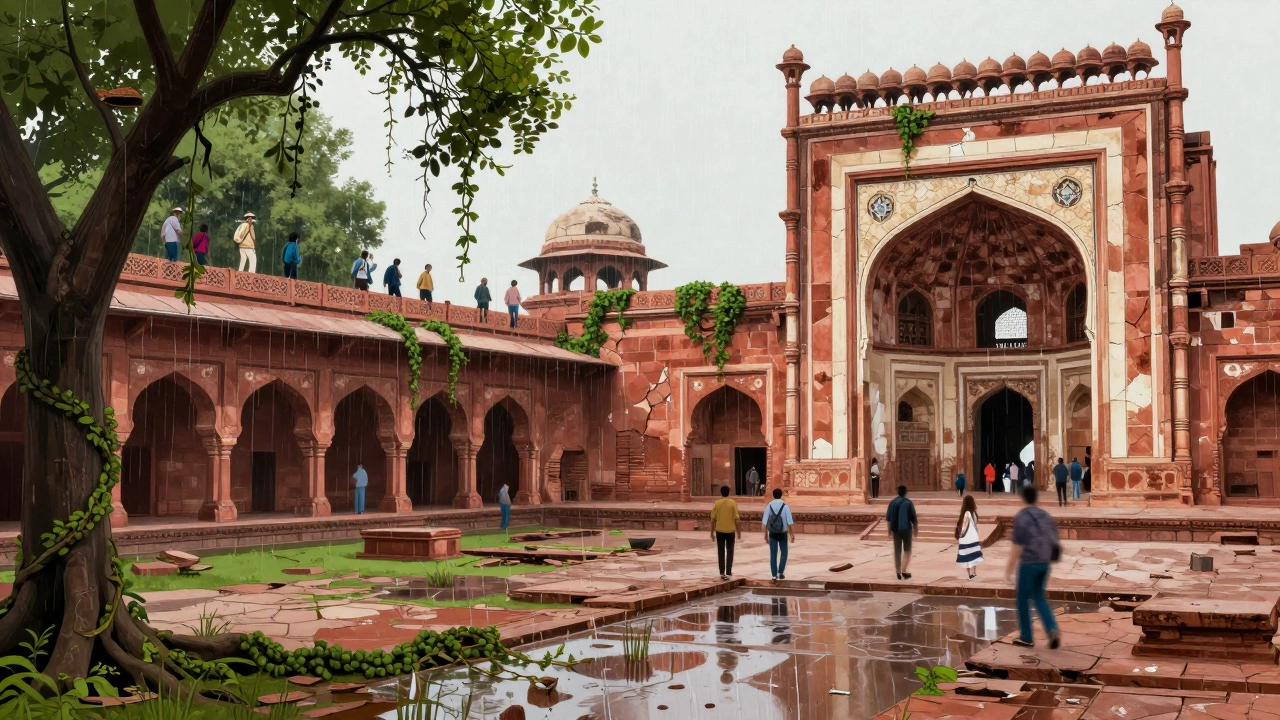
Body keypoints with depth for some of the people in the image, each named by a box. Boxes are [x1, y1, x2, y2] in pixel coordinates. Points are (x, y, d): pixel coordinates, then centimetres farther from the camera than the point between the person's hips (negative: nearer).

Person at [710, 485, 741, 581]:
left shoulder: (717, 503, -3)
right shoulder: (732, 503, -6)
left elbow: (713, 519, -1)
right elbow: (736, 518, -7)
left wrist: (712, 532, 7)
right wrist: (738, 531, 3)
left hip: (719, 531, 1)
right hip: (730, 530, -1)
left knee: (721, 552, 6)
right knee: (729, 552, 10)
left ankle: (722, 573, 4)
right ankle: (728, 572, 5)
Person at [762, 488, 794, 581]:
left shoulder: (769, 506, -4)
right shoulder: (785, 506, -8)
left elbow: (765, 522, -4)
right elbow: (790, 522, -9)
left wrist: (765, 534, 5)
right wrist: (793, 534, -2)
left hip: (772, 534, 1)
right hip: (783, 534, -1)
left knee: (773, 554, 7)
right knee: (783, 553, 15)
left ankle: (774, 575, 5)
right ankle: (780, 572, 6)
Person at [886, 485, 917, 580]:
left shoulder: (892, 502, 0)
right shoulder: (909, 503, -7)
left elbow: (889, 518, 0)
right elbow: (913, 518, -6)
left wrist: (889, 530, 6)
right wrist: (915, 530, 5)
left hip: (896, 530, 2)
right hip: (906, 529, -2)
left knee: (897, 551, 8)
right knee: (907, 550, 8)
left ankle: (898, 572, 8)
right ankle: (903, 571, -3)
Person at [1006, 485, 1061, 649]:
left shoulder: (1020, 517, -13)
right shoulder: (1045, 515, 8)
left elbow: (1017, 546, -15)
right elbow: (1054, 541, 11)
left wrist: (1009, 569, -9)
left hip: (1028, 563, -6)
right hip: (1044, 563, 6)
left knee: (1023, 599, 9)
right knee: (1039, 597, 19)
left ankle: (1026, 638, 15)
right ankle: (1052, 630, -1)